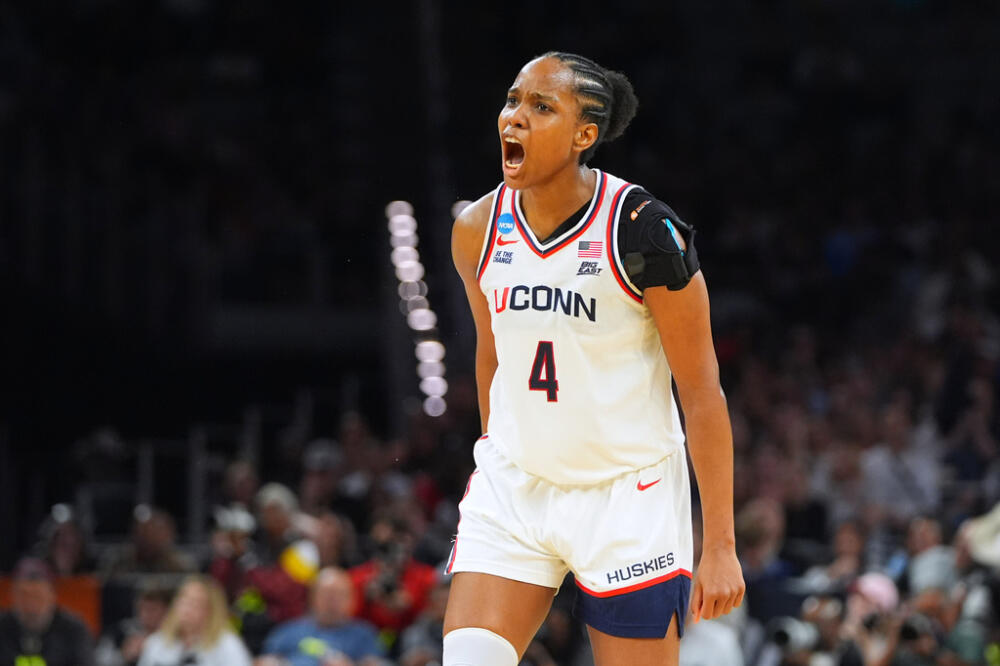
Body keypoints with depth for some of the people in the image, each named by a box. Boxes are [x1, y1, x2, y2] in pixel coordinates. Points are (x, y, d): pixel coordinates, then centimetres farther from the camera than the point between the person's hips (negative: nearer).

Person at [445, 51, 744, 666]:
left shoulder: (643, 229, -16)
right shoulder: (479, 230, -2)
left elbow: (702, 391, -12)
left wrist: (721, 545, -13)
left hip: (628, 495, -4)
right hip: (513, 489, 4)